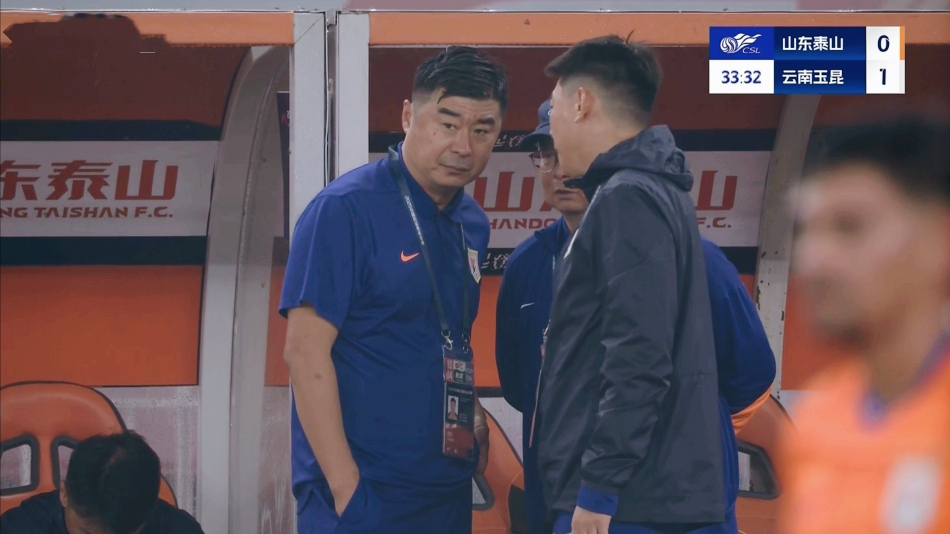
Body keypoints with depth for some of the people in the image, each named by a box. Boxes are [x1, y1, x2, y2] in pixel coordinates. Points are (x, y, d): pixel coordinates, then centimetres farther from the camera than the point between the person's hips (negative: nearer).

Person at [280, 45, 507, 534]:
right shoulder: (346, 209, -10)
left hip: (448, 493, 7)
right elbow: (305, 351, -14)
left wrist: (474, 420, 4)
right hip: (364, 495, -7)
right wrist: (345, 489, -19)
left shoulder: (472, 224, 11)